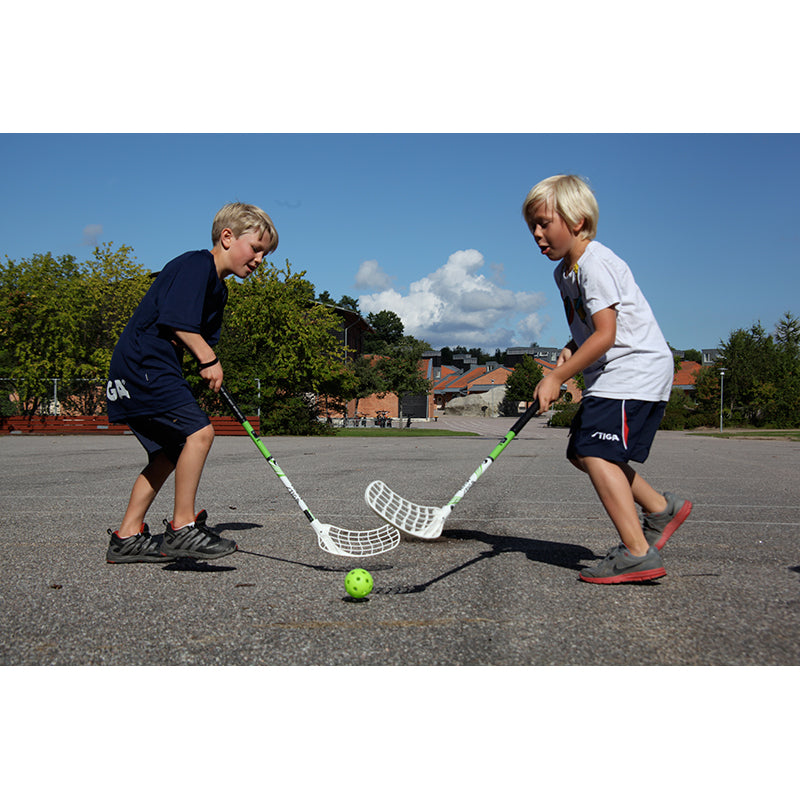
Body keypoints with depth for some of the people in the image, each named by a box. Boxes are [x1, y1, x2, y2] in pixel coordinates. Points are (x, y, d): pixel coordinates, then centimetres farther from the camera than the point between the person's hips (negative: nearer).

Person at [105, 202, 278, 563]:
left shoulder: (218, 287, 21)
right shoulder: (197, 264, -10)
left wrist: (208, 363, -4)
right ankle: (182, 528, -15)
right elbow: (175, 319, -21)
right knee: (198, 430, -20)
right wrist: (208, 358, -19)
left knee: (170, 453, 13)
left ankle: (126, 538, 20)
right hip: (144, 364, -11)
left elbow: (202, 336, 16)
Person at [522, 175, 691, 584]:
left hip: (635, 369, -10)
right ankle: (661, 508, 23)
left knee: (596, 453, -19)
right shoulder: (563, 271, 15)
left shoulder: (595, 263, -16)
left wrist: (556, 378, -19)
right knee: (581, 452, 12)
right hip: (611, 376, 11)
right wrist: (571, 349, 4)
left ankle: (638, 553, -18)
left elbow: (605, 334, -22)